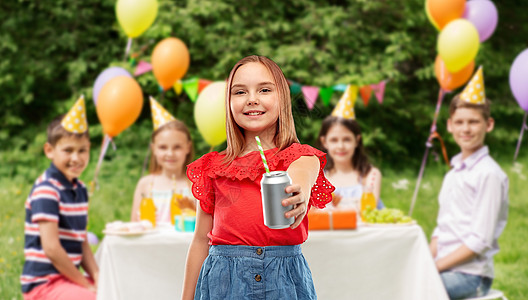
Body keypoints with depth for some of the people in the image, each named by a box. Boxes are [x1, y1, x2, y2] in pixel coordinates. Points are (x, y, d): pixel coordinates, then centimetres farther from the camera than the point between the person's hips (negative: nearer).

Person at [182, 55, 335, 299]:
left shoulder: (302, 157, 1)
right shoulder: (214, 168, 6)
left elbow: (300, 173, -25)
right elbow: (201, 241, 10)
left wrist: (299, 193, -49)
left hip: (284, 280, -1)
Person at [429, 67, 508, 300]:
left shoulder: (489, 174, -9)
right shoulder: (453, 173, 17)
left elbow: (480, 241, -13)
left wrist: (436, 266, -14)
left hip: (472, 274, -8)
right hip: (446, 268, 8)